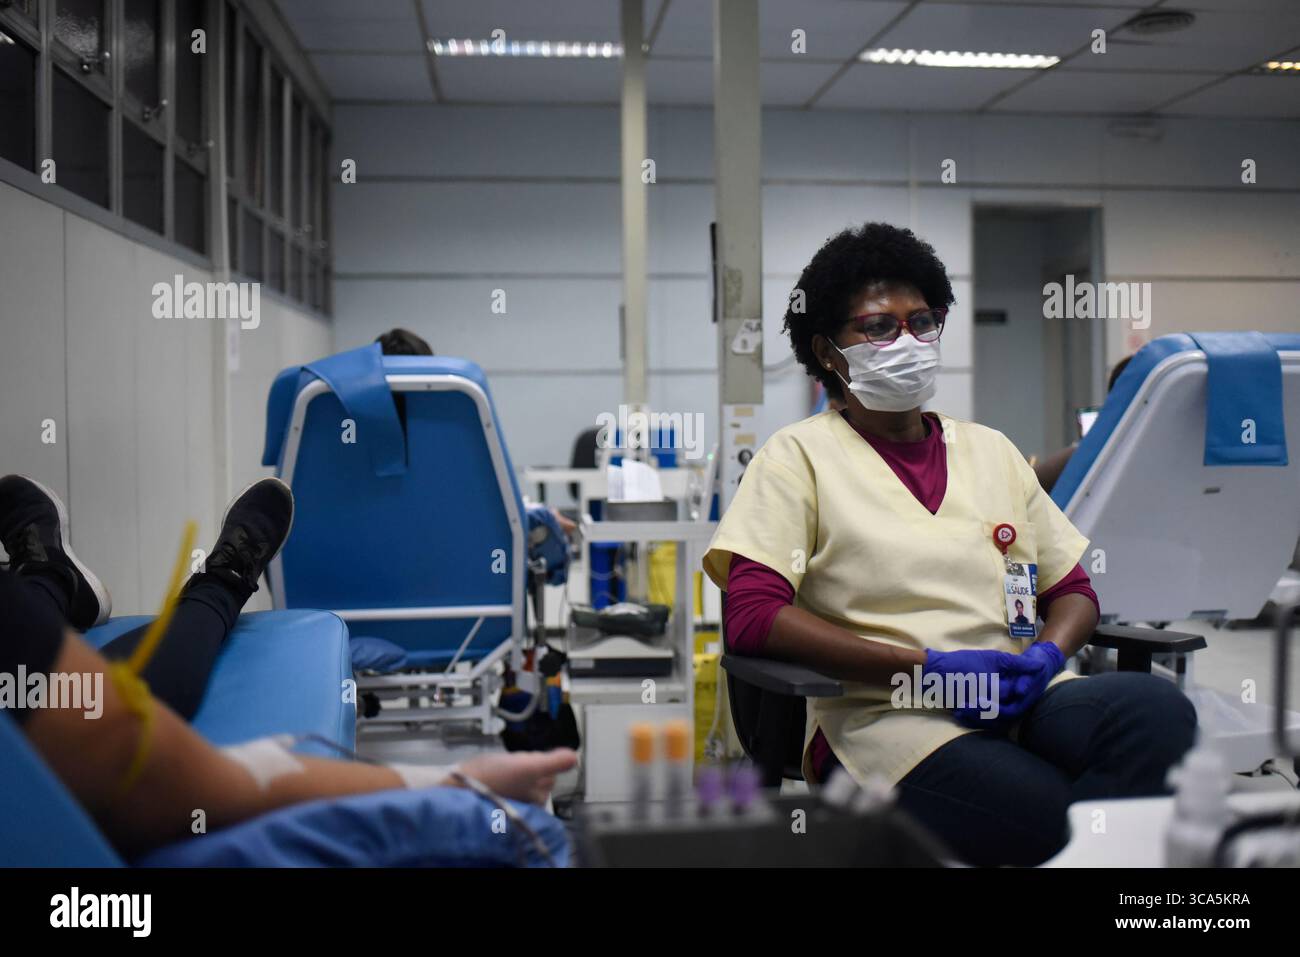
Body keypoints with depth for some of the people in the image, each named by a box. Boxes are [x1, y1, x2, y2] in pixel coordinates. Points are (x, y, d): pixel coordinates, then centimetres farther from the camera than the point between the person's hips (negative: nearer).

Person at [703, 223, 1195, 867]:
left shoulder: (991, 450, 22)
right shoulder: (800, 454, 6)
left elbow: (1073, 590, 22)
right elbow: (750, 616, -8)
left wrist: (1047, 655, -3)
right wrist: (924, 666, -14)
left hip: (1019, 697, 5)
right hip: (886, 716, -5)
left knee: (1158, 709, -27)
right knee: (1047, 810, -32)